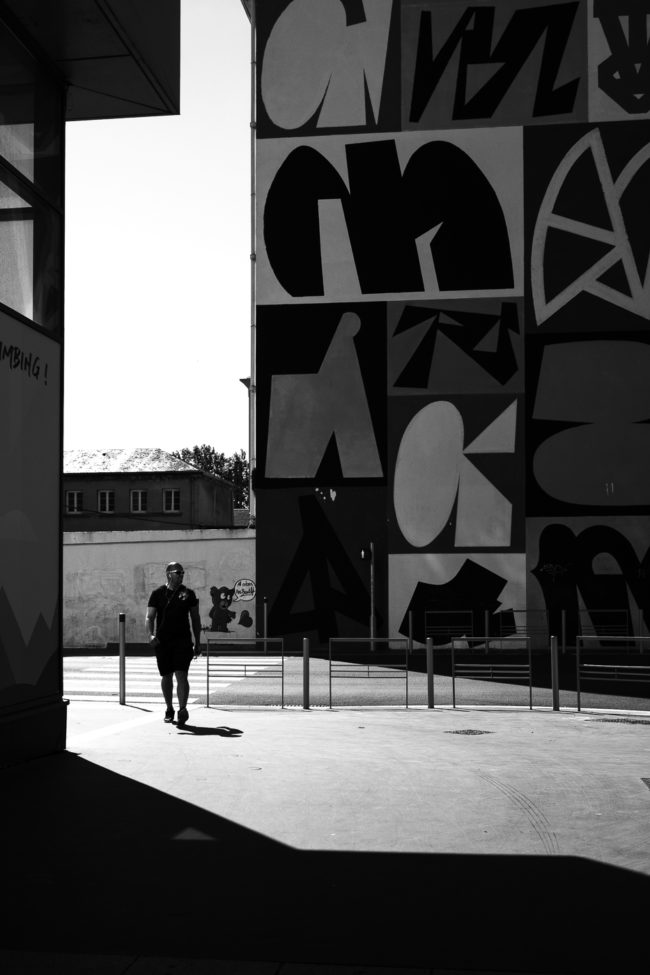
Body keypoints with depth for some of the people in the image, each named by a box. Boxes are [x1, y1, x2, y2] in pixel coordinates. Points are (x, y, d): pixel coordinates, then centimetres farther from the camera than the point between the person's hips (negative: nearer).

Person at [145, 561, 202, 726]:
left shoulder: (188, 594, 7)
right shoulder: (158, 593, 4)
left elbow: (195, 619, 13)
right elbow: (149, 617, 1)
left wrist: (198, 643, 10)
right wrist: (150, 635, -17)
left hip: (183, 640, -1)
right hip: (162, 641, 1)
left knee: (181, 674, -13)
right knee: (166, 676, 10)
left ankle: (182, 709, -14)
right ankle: (169, 709, 26)